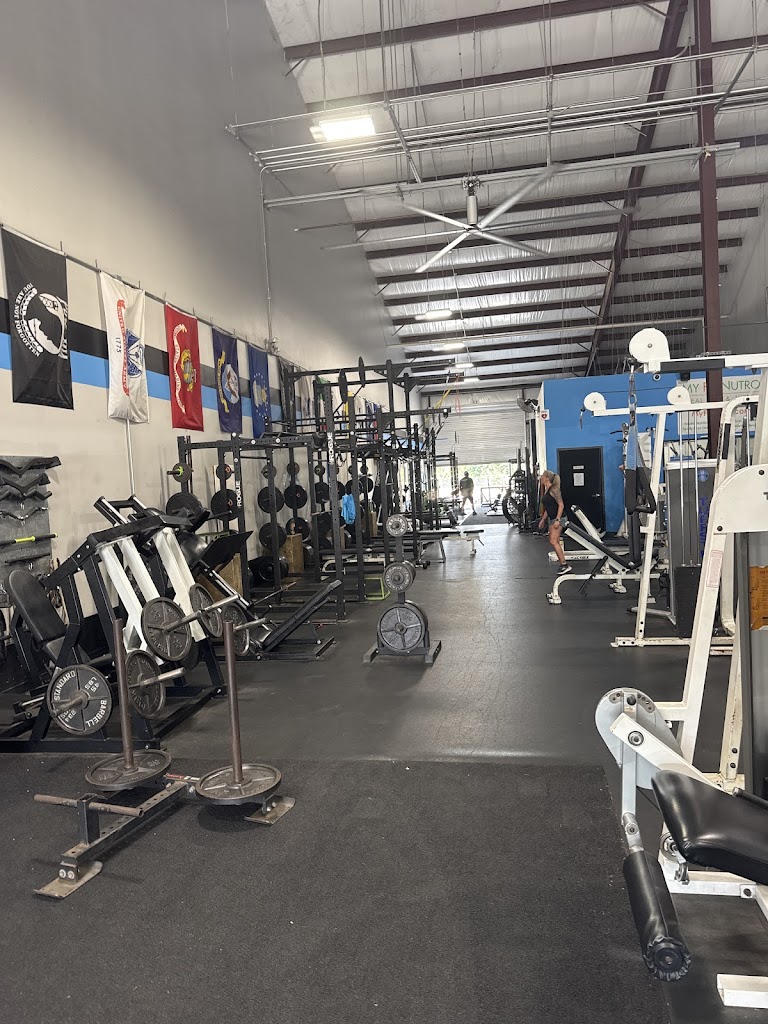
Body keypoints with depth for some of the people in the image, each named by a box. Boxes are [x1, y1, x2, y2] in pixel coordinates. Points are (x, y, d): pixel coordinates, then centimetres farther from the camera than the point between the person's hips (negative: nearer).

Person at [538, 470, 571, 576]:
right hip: (552, 519, 10)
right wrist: (542, 520, 24)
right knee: (555, 542, 9)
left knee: (554, 541, -15)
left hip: (558, 518, -10)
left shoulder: (553, 489, -13)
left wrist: (558, 520, -24)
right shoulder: (546, 490, 15)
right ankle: (563, 564, 14)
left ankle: (564, 565, -14)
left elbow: (561, 505, -18)